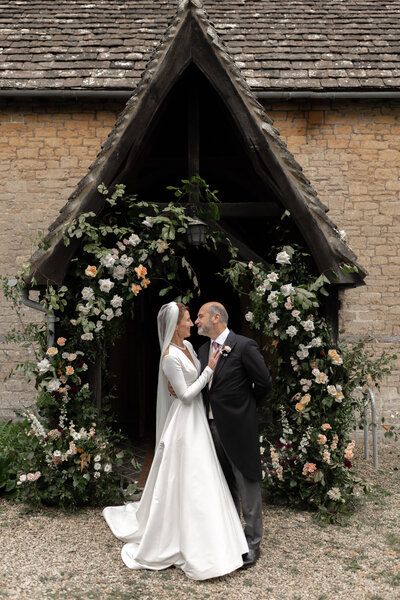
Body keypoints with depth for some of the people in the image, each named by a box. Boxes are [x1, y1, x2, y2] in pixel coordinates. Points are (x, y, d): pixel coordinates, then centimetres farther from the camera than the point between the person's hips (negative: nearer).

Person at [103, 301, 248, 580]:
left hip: (197, 419, 9)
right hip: (184, 423, -9)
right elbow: (185, 394, -19)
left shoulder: (188, 346, 5)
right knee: (186, 480, 1)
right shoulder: (170, 357, -22)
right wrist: (209, 370, -18)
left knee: (196, 477, 19)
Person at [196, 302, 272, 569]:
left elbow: (264, 384, -10)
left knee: (247, 486, 5)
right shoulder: (203, 349, 9)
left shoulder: (245, 346, -14)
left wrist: (244, 405, 2)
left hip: (238, 428, -7)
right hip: (213, 427, 7)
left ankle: (252, 543, 20)